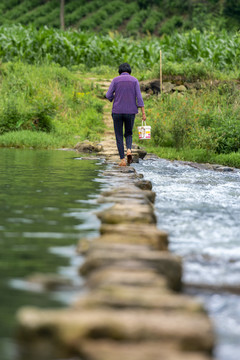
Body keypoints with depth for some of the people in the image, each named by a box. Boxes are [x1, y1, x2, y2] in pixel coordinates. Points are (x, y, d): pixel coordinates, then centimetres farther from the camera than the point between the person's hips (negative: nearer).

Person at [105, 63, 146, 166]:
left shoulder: (115, 80, -1)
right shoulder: (134, 80, 1)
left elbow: (108, 96, -5)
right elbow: (139, 97, -6)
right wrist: (143, 113, -8)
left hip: (117, 112, -1)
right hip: (130, 112, 1)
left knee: (119, 137, 7)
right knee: (128, 134, 18)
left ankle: (122, 160, -2)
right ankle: (129, 150, -12)